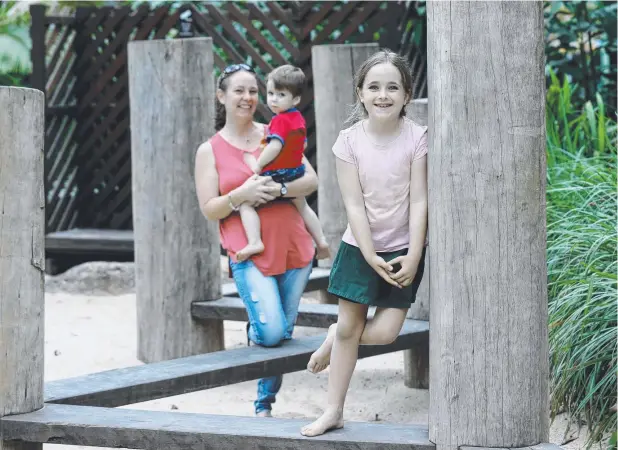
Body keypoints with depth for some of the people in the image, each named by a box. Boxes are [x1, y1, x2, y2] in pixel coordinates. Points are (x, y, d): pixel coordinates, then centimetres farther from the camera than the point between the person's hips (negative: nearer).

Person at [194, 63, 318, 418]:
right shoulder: (210, 151, 5)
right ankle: (255, 330, 19)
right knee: (270, 332, -18)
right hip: (249, 253, -3)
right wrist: (241, 194, -17)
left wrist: (278, 190, -14)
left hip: (294, 248, 3)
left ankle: (265, 404, 23)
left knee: (283, 335, 5)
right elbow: (210, 209, 1)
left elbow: (312, 180, 4)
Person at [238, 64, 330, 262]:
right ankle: (321, 242, 35)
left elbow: (275, 146, -30)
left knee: (246, 203, -11)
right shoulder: (299, 119, 8)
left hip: (276, 174, -9)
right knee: (302, 206, 31)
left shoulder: (280, 120, -20)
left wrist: (258, 165, -22)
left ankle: (255, 242, -26)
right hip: (296, 171, 9)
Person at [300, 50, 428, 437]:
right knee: (350, 326, 3)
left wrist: (413, 256, -15)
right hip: (360, 247, 1)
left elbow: (419, 200, -11)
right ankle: (334, 410, 13)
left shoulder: (416, 137, -11)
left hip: (403, 249, -1)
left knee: (385, 331, -9)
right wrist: (371, 257, -14)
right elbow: (354, 204, -9)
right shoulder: (350, 140, -8)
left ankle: (335, 339, 23)